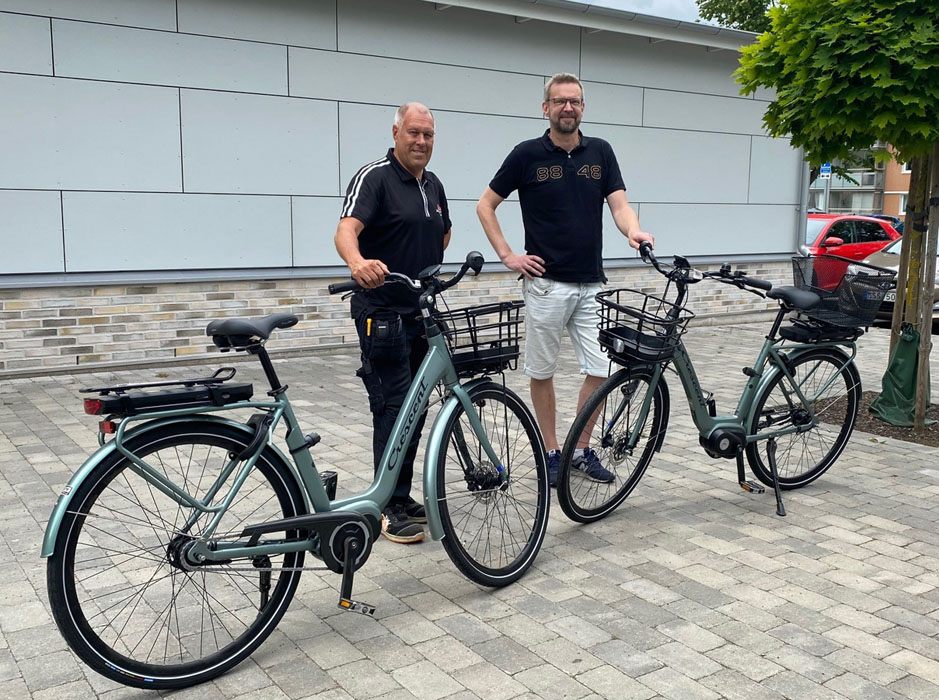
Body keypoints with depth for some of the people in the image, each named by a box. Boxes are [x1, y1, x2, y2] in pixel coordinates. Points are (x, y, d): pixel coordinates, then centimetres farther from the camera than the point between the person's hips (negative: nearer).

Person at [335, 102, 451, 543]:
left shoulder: (433, 185, 13)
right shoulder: (374, 177, -11)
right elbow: (346, 230, -28)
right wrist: (358, 262, -47)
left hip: (422, 313, 8)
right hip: (383, 314, -8)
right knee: (392, 408, -6)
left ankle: (401, 497, 23)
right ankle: (390, 507, 3)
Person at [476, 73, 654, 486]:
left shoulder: (600, 152, 6)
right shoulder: (528, 154, -3)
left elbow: (619, 204, -3)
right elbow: (486, 205, 2)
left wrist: (634, 231, -25)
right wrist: (507, 255, -6)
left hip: (591, 285, 3)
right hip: (546, 283, -3)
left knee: (601, 370, 2)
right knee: (542, 371, 6)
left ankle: (582, 449, 19)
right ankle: (551, 452, 21)